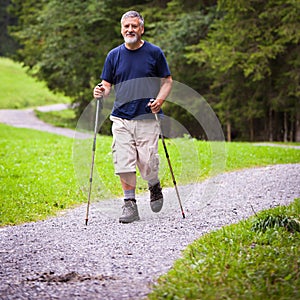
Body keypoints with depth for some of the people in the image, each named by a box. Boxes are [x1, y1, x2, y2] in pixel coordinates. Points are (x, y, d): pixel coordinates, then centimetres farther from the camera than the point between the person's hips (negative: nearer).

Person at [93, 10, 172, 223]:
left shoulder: (154, 53, 3)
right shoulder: (114, 55, 9)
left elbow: (167, 81, 7)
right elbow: (107, 85, 12)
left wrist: (160, 99, -11)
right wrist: (102, 92, -11)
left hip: (147, 118, -2)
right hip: (121, 118, 2)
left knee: (147, 165, -6)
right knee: (124, 164, -5)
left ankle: (154, 187, 26)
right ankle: (130, 205, 5)